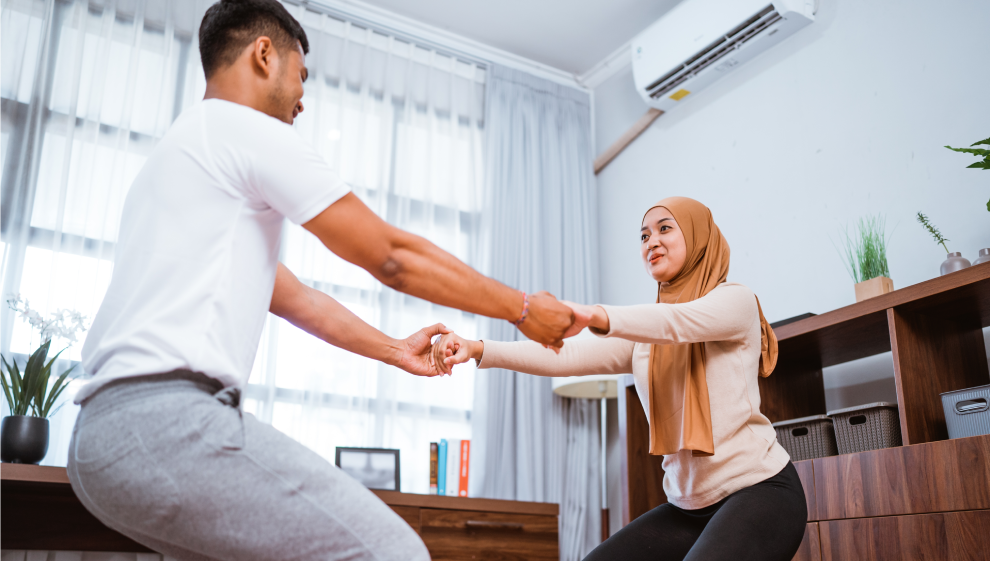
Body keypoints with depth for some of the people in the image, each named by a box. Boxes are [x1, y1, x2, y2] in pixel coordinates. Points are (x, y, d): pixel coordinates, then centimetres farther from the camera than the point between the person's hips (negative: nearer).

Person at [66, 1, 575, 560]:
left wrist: (396, 350, 31)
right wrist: (523, 308, 8)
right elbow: (392, 257, -2)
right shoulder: (249, 129, -3)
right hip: (170, 417, -11)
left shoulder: (184, 145, 27)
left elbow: (293, 296, 28)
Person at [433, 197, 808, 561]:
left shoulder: (736, 300, -4)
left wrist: (594, 315, -45)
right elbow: (564, 359, -2)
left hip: (759, 488, -6)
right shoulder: (642, 340, 12)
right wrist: (477, 349, -16)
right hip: (688, 504, 6)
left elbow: (676, 322, -26)